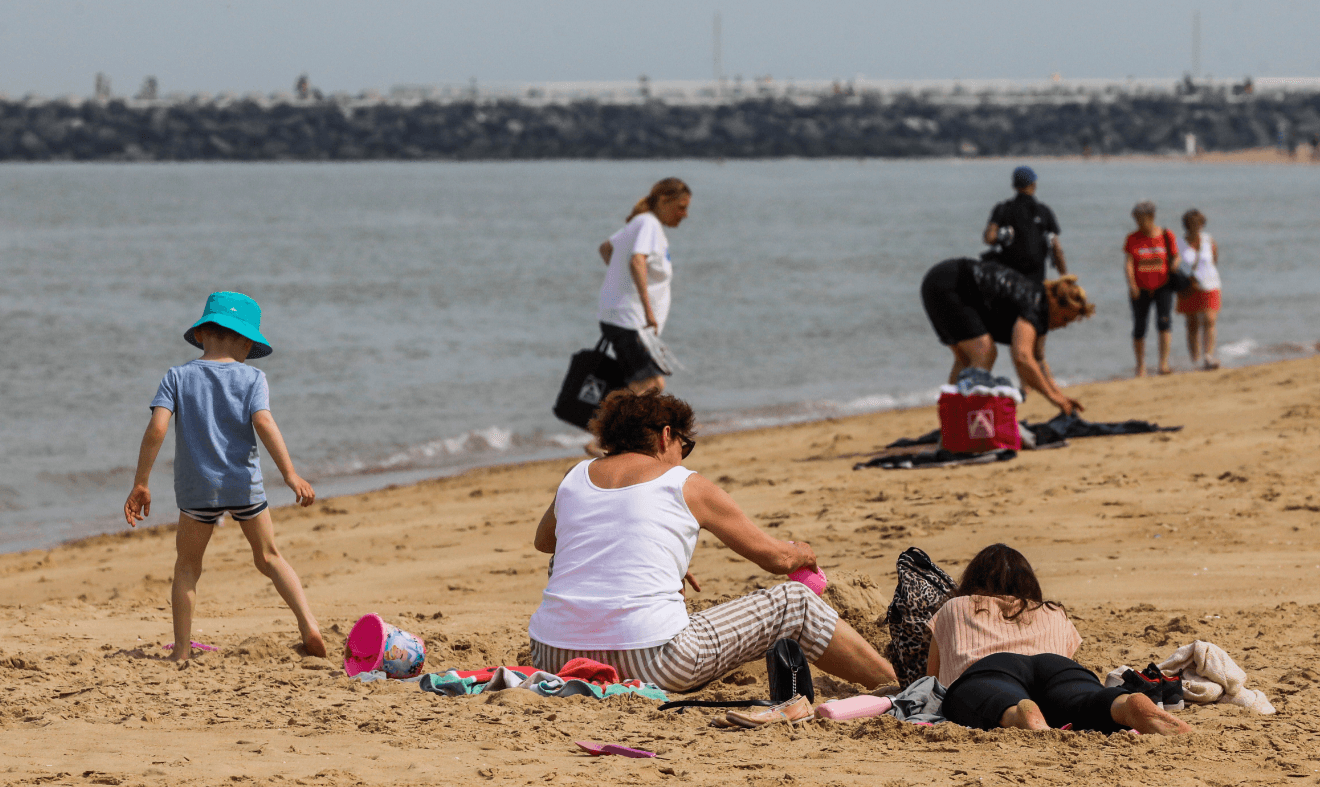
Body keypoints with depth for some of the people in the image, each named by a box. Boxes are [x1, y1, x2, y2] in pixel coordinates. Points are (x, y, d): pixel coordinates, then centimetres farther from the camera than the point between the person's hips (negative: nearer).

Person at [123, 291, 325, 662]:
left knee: (187, 566, 14)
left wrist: (141, 484, -7)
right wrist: (289, 473, -16)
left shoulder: (178, 377, 1)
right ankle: (308, 623, 0)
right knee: (268, 556, 16)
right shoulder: (251, 378, -1)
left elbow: (157, 428, -9)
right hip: (245, 484, 0)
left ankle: (181, 650, 7)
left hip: (197, 488, 0)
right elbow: (263, 423, -15)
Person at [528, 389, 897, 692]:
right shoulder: (689, 487, 4)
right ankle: (896, 685, 20)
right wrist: (803, 553, 38)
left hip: (552, 661, 5)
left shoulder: (576, 477, 15)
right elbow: (777, 558, 13)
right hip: (647, 663, -5)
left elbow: (543, 539, 39)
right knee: (795, 603, 12)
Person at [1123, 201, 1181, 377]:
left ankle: (1164, 364, -20)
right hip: (1140, 289, 1)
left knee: (1164, 321, -19)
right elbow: (1128, 263, -7)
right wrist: (1131, 284, -21)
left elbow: (1175, 258, 10)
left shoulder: (1166, 236, 2)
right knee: (1139, 328, 4)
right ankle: (1140, 366, 21)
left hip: (1163, 286, -1)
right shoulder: (1132, 239, 1)